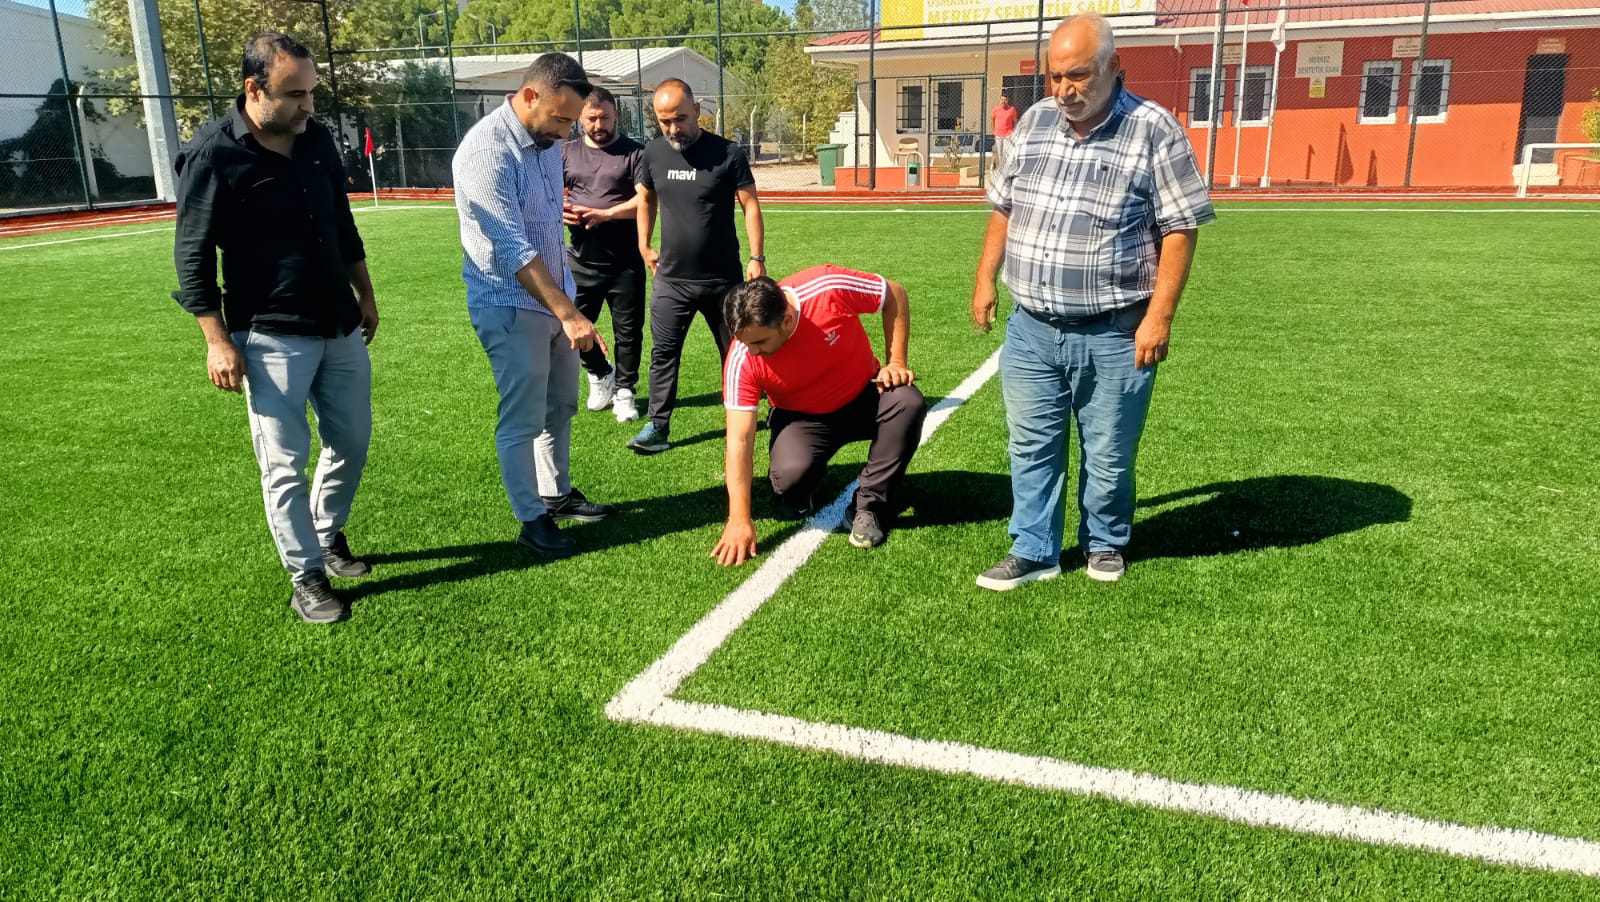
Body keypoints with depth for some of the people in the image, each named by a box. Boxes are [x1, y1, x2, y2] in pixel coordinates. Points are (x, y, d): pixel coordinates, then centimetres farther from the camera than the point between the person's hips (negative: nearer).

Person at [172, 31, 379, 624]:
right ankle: (306, 578, 13)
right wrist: (217, 341, -13)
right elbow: (193, 256, -10)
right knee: (285, 463, 0)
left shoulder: (318, 141, 4)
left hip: (340, 327, 6)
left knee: (352, 444, 14)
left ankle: (328, 535, 36)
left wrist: (365, 294, 19)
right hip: (271, 337, -6)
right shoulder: (213, 154, -12)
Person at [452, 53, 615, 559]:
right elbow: (513, 250, -26)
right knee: (523, 420, 1)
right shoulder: (487, 151, -21)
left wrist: (567, 305, 16)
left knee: (560, 407, 17)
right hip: (512, 307, -8)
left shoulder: (546, 140, 5)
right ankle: (532, 520, 14)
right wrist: (569, 314, -30)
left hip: (555, 298, 8)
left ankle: (557, 494, 33)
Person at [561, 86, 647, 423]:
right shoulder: (567, 152, 10)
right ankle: (601, 374, 32)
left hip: (625, 263, -3)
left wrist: (606, 213, -25)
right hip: (580, 260, 3)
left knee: (628, 331, 5)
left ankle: (624, 391, 22)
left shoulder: (634, 153, -2)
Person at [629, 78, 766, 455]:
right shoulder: (653, 153, 2)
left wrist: (757, 257, -12)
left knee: (736, 352, 10)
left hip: (723, 279, -2)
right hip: (671, 279, 3)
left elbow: (750, 205, -6)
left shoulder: (727, 153, -10)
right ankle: (657, 426, 8)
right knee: (663, 353, 1)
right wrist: (644, 246, 11)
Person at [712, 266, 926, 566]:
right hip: (802, 418, -1)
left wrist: (896, 362, -17)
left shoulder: (829, 288, -30)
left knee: (909, 403, -31)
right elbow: (739, 441, -25)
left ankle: (867, 508, -14)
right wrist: (739, 520, -28)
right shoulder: (742, 361, -26)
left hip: (864, 397, 2)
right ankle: (797, 502, 8)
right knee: (792, 473, -33)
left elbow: (895, 295, -11)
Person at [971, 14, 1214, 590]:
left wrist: (1160, 315, -15)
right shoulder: (1033, 123, 7)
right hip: (1031, 330, 4)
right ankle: (1034, 553, 22)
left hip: (1113, 335, -4)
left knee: (1108, 454, 10)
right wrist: (985, 280, 12)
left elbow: (1180, 229, -9)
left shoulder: (1153, 130, -9)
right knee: (1031, 446, 10)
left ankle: (1104, 544, 32)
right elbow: (1004, 208, 16)